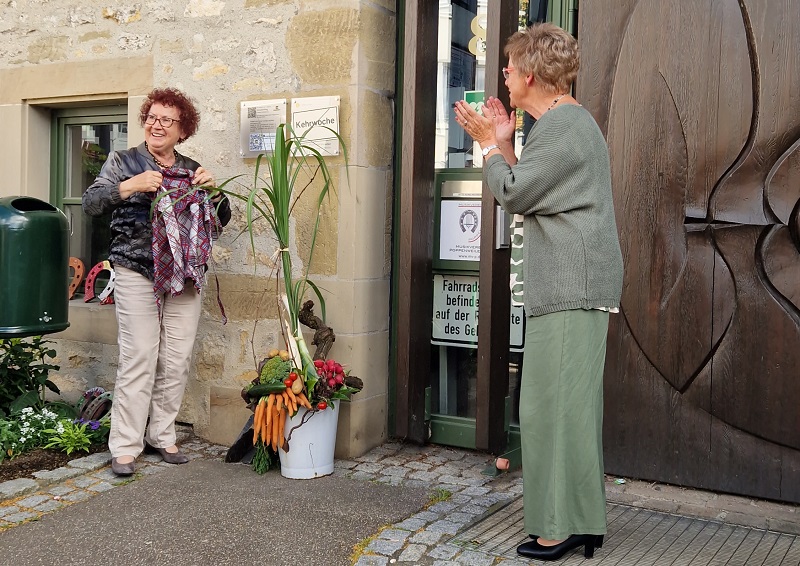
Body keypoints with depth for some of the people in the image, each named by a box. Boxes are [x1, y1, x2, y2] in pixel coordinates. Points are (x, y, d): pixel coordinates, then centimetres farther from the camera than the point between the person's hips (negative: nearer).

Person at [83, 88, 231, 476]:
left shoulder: (192, 170, 16)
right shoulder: (124, 161, 7)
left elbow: (221, 221, 18)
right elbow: (90, 203, -4)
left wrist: (212, 190, -1)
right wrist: (129, 186, -19)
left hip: (185, 277, 4)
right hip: (137, 273, -3)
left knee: (177, 361, 3)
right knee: (139, 359, -7)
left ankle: (161, 435, 17)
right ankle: (125, 446, 2)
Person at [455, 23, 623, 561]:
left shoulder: (561, 124, -11)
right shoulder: (572, 120, 23)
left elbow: (513, 194, -10)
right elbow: (533, 193, 23)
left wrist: (492, 145, 4)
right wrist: (504, 145, 19)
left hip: (572, 286, -11)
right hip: (575, 286, 11)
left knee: (556, 402, -8)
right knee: (571, 402, 13)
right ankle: (581, 522, 21)